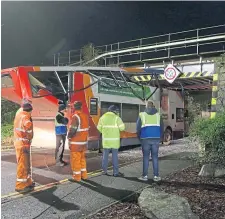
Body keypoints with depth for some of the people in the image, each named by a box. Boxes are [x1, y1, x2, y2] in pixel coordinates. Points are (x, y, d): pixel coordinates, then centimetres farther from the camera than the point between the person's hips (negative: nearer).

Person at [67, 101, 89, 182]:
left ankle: (77, 176, 12)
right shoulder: (86, 116, 3)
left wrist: (69, 136, -4)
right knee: (82, 158, 19)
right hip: (84, 142, 7)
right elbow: (87, 127, 7)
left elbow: (72, 130, -22)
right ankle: (84, 175, 26)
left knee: (75, 159, 4)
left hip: (76, 143, -7)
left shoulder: (76, 117, -19)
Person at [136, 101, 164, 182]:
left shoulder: (142, 115, 3)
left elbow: (138, 128, 3)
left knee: (146, 157, 5)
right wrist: (159, 138, 19)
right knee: (155, 157, 6)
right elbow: (161, 128, 10)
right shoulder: (158, 115, 9)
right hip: (156, 139, 2)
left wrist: (140, 138, 15)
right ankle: (156, 176, 8)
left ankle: (145, 176, 9)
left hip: (145, 139, -1)